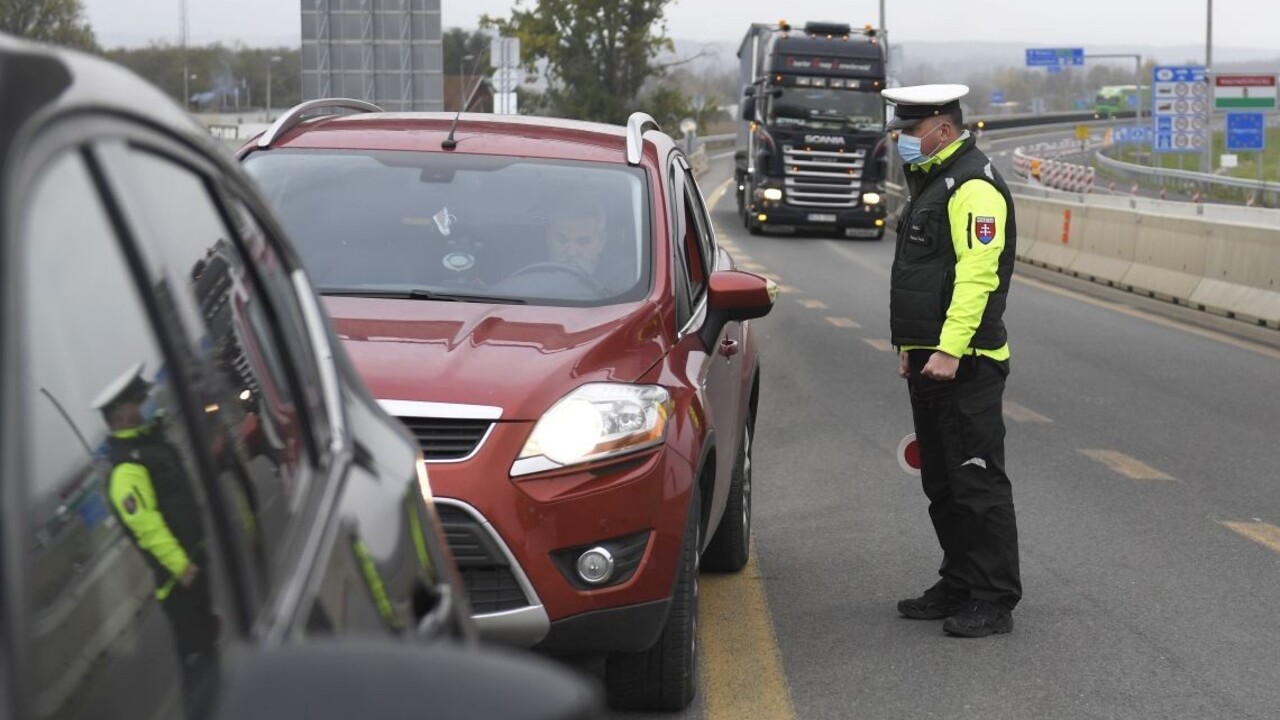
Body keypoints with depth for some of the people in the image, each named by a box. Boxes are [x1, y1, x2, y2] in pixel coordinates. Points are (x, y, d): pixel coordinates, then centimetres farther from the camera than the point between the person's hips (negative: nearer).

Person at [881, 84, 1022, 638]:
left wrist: (949, 350, -28)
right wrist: (913, 347, 23)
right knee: (942, 483, 15)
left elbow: (977, 276, -23)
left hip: (964, 364, -11)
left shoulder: (974, 187, -14)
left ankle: (995, 602, -3)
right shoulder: (931, 182, 19)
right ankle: (959, 587, 24)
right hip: (930, 360, 11)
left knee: (977, 482, -7)